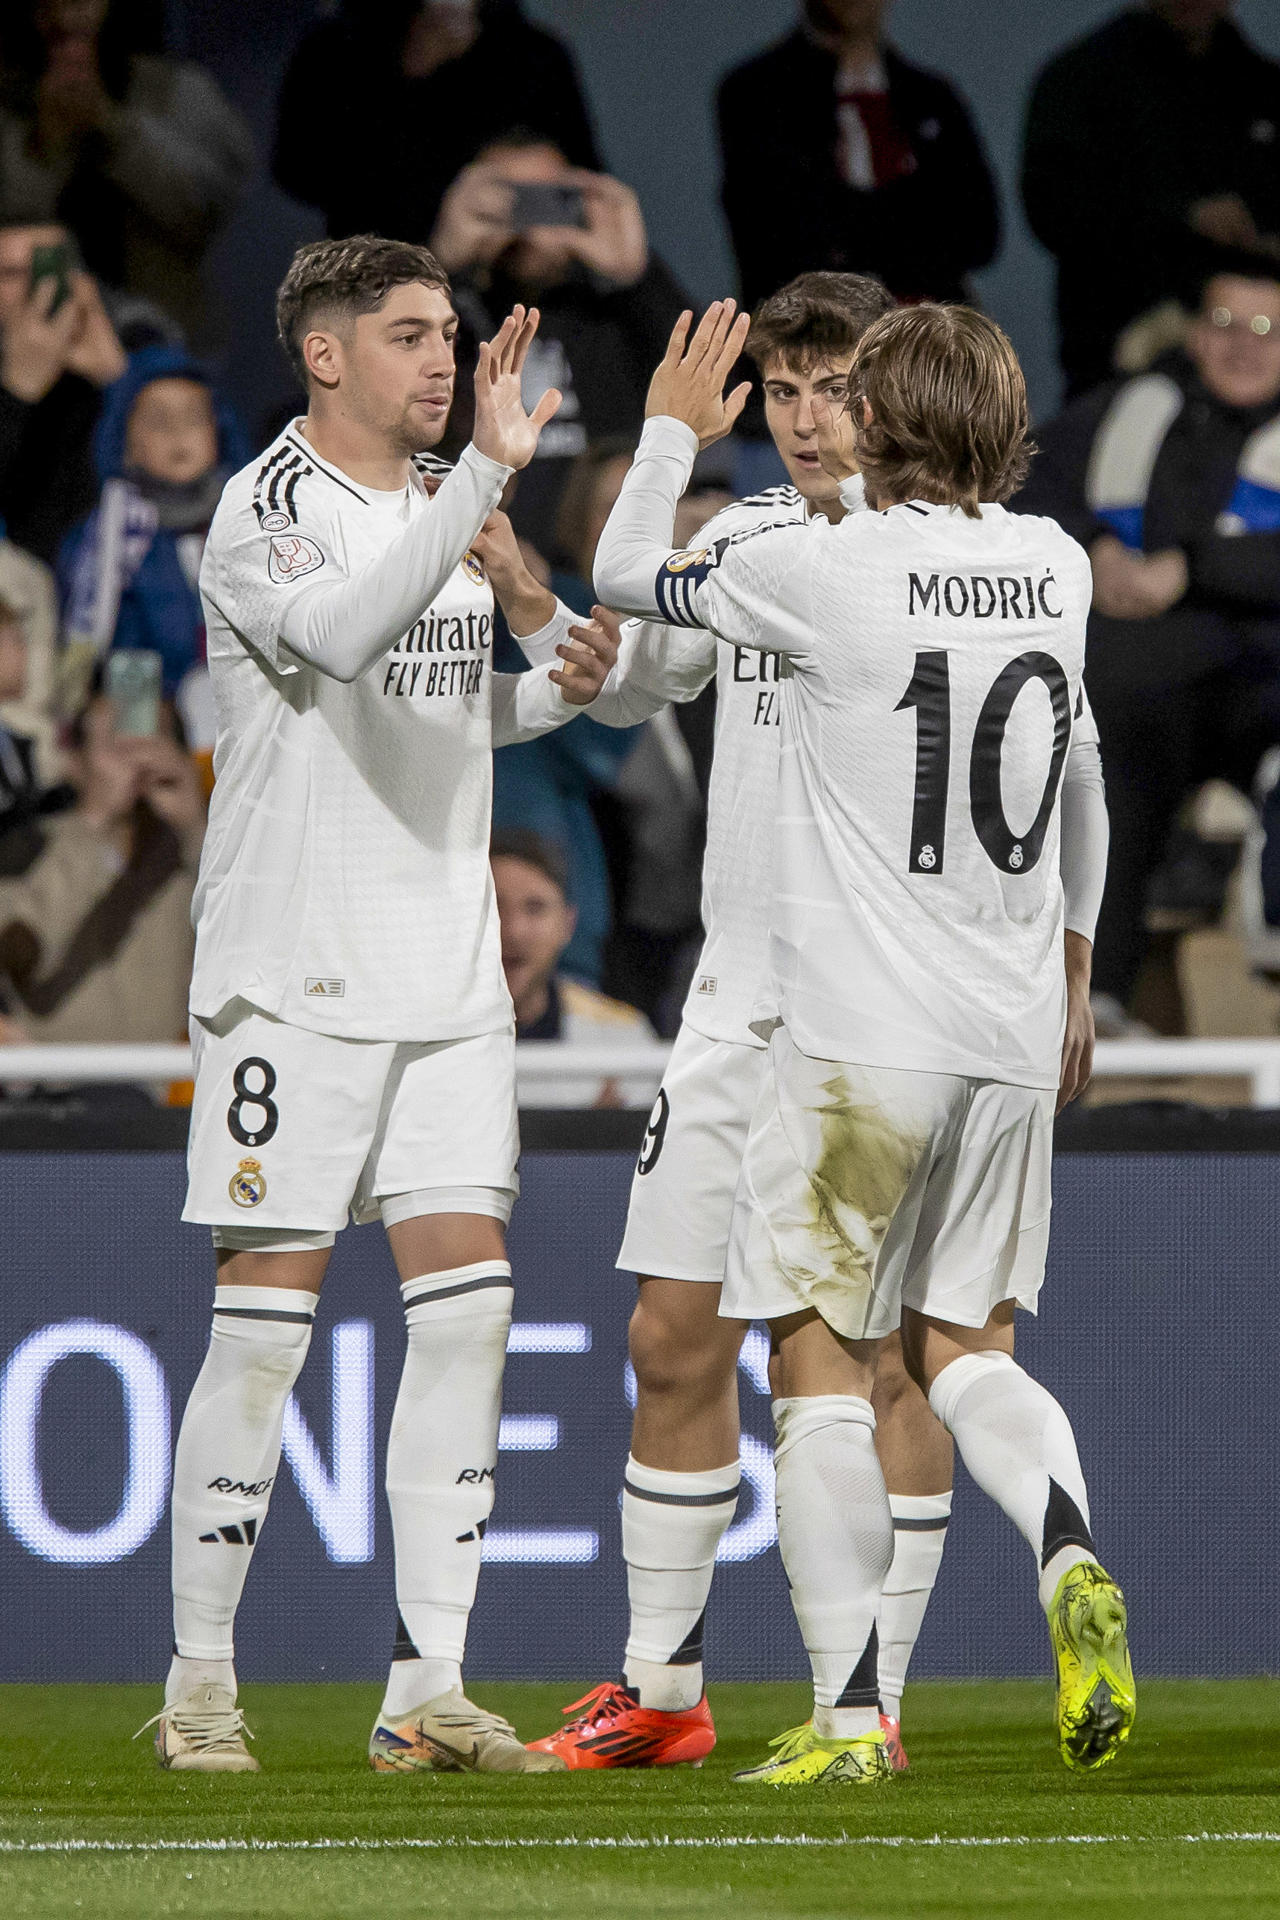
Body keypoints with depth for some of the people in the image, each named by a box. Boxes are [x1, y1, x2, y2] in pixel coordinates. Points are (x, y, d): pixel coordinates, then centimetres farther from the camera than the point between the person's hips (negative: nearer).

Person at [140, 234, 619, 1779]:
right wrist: (487, 473, -36)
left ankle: (427, 1692, 0)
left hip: (448, 979, 6)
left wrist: (556, 685, 7)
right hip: (294, 982, -6)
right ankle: (199, 1683, 7)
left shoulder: (446, 507, 14)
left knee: (467, 1306, -2)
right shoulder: (265, 511, -10)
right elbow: (340, 632, -32)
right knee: (265, 1322, -4)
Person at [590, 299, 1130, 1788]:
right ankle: (1068, 1555, -12)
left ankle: (848, 1712, -3)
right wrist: (869, 476, 44)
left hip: (859, 1037, -5)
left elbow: (627, 575, 5)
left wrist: (672, 432, 22)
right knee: (964, 1345, 16)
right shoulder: (1057, 570, 4)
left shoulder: (823, 571, -11)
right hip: (1015, 1040, 5)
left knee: (820, 1368, 2)